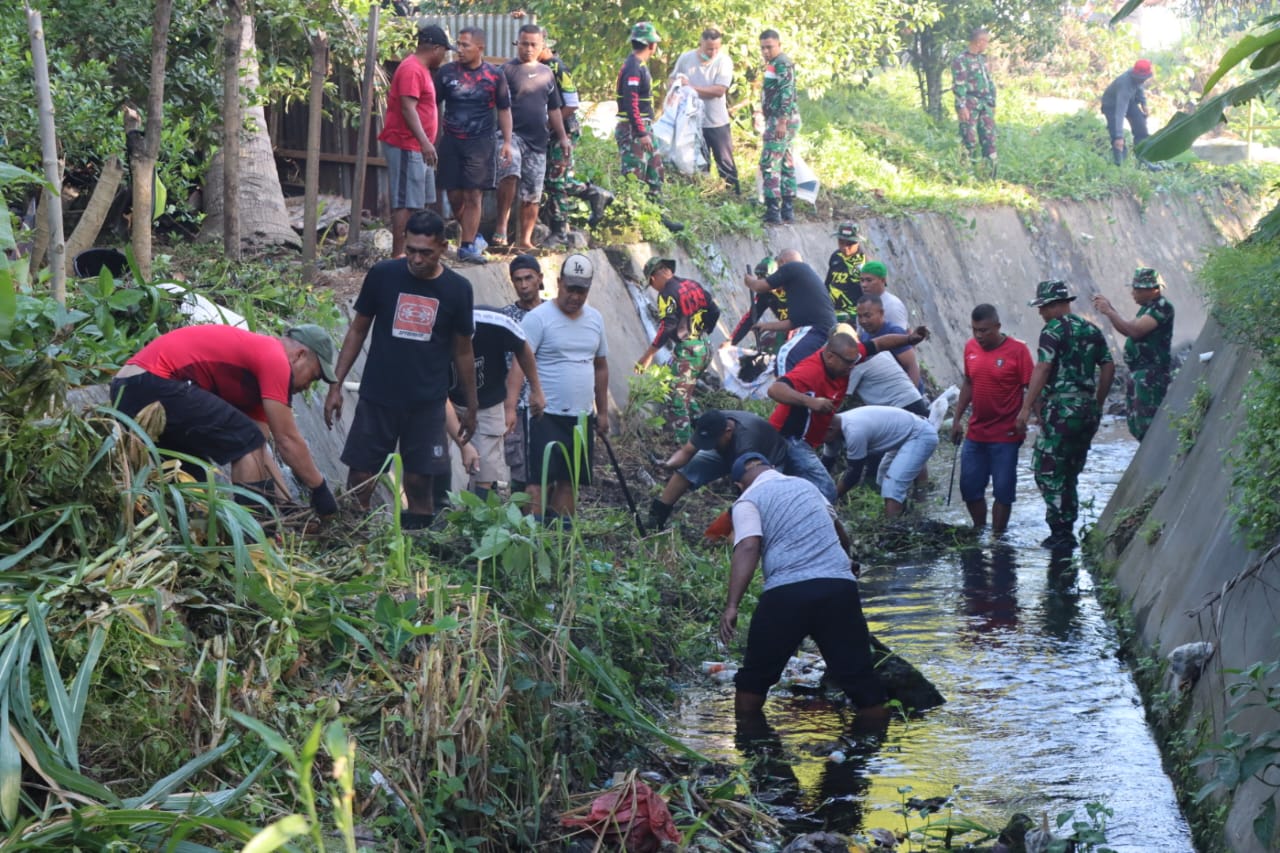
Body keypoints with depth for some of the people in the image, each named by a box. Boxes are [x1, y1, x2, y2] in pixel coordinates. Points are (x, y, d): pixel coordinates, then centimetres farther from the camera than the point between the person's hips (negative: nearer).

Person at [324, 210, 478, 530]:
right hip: (377, 398, 0)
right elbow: (357, 331, 5)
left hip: (427, 404, 0)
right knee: (359, 479, 0)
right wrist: (336, 384, 0)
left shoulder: (457, 289, -2)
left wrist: (471, 408, 10)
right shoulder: (382, 275, -3)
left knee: (419, 483, 1)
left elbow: (463, 351, 7)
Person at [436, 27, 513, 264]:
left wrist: (507, 141, 0)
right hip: (451, 142, 2)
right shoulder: (447, 72, 1)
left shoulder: (494, 76, -1)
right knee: (454, 195, 6)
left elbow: (504, 110, 6)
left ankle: (467, 246, -2)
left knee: (473, 195, -6)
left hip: (480, 143, -2)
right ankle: (473, 235, 26)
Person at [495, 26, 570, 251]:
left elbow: (554, 109, 23)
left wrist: (563, 137, 18)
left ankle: (524, 240, 15)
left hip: (537, 140, 6)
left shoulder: (547, 73, 17)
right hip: (512, 134, -6)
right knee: (510, 173, -31)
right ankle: (502, 226, -22)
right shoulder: (507, 70, 0)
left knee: (532, 194, 6)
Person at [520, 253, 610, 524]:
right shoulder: (538, 317, -9)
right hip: (547, 417, -6)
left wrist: (603, 412, 20)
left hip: (582, 418, 6)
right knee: (540, 481, -12)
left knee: (570, 481, 9)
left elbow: (600, 366, 21)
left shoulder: (595, 319, 12)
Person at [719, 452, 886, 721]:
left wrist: (732, 606, -18)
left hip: (786, 592, -4)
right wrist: (846, 562, 60)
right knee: (861, 679, 6)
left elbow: (748, 548, -12)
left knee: (753, 679, 13)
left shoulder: (748, 500, 7)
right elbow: (839, 532, 40)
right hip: (840, 586, 4)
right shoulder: (805, 485, 24)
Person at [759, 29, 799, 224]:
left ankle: (773, 211, -14)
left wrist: (782, 122, -25)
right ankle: (788, 210, 16)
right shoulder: (774, 64, 19)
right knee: (785, 163, 12)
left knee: (769, 164, -12)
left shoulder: (782, 63, -12)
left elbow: (787, 92, -21)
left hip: (782, 120, -11)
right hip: (780, 120, 11)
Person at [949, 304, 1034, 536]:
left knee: (1003, 489, 1)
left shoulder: (1017, 350, -12)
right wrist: (957, 419, 14)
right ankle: (979, 530, 26)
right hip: (975, 433, 5)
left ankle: (997, 535, 12)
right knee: (969, 486, 9)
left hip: (1005, 435, -5)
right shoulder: (971, 347, 4)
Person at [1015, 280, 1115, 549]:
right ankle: (1067, 532, 16)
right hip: (1087, 411, 8)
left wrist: (1026, 409, -18)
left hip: (1061, 409, -8)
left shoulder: (1054, 330, -7)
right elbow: (1109, 367, 14)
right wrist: (1096, 404, 21)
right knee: (1069, 474, 16)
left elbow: (1042, 369, -16)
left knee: (1047, 470, -3)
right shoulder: (1092, 330, 15)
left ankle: (1061, 532, -8)